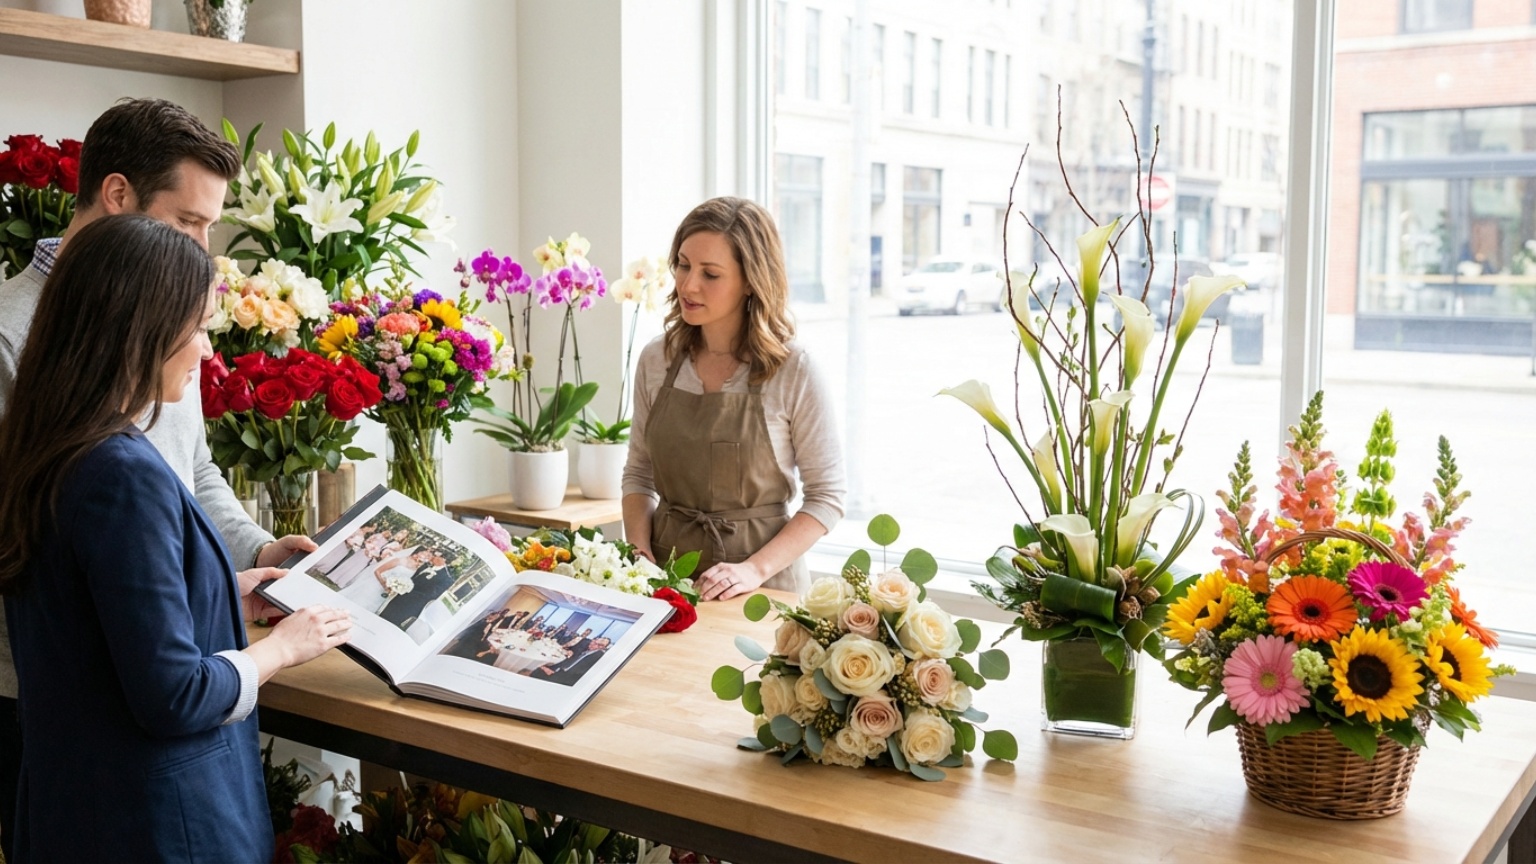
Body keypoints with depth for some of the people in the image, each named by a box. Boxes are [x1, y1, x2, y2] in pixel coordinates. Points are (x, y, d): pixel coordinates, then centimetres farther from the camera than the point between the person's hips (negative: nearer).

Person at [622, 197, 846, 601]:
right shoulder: (656, 361, 6)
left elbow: (826, 496, -4)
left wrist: (755, 569, -14)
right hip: (667, 578, 3)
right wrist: (640, 549, -2)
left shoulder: (795, 372, -7)